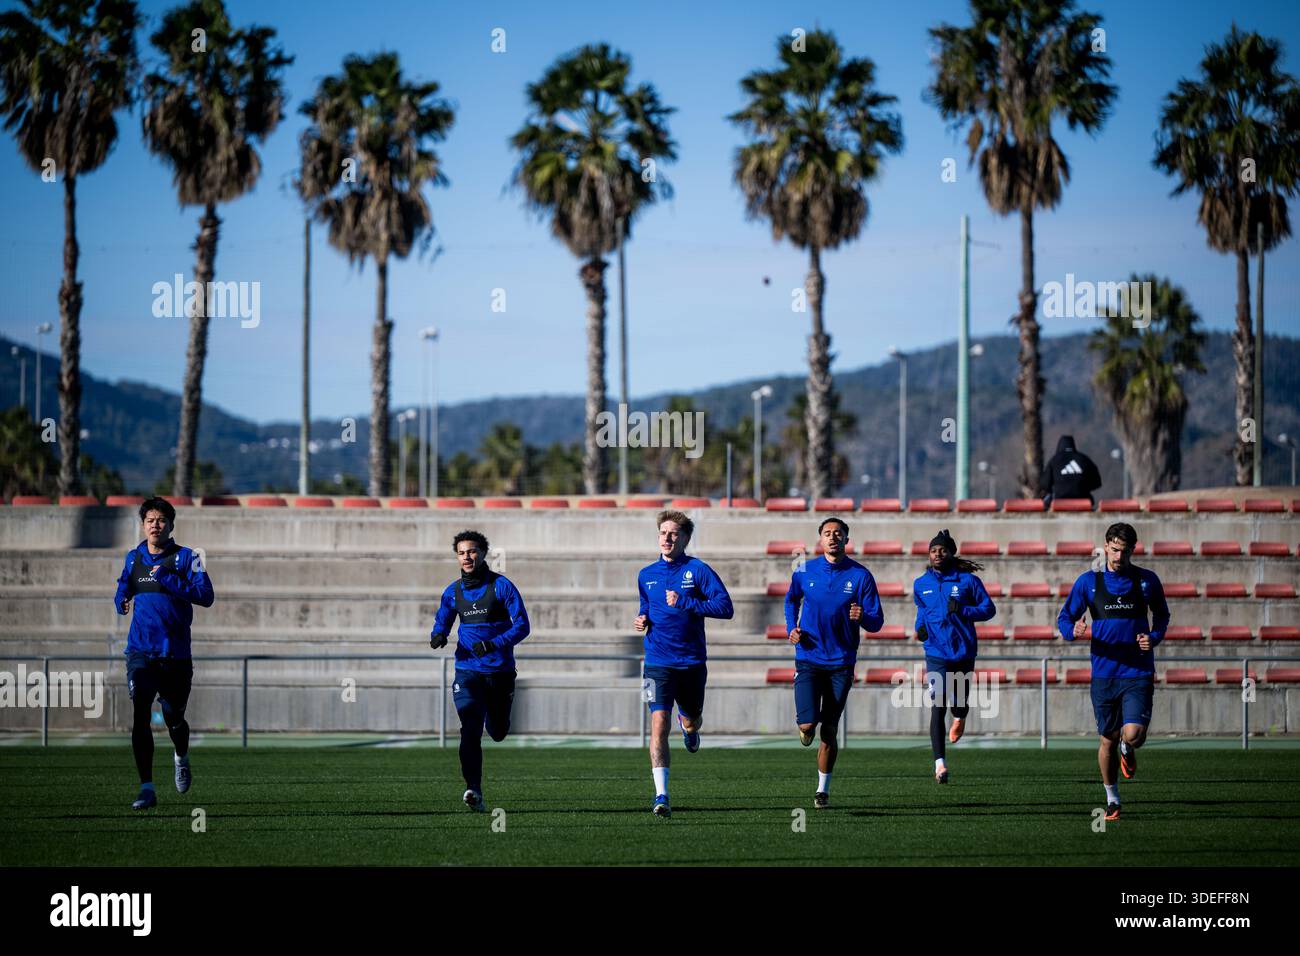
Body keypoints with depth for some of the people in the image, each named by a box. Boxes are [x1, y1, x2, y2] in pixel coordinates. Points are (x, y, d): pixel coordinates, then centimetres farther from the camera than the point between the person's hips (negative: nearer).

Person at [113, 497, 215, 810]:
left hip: (175, 654, -2)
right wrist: (121, 602, 3)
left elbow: (206, 595, -13)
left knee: (174, 718, 7)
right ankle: (147, 789, -13)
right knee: (140, 716, -14)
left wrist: (168, 580, -20)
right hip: (141, 651, 2)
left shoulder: (186, 558, -3)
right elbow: (123, 587, 26)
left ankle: (181, 758, 43)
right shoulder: (133, 558, 10)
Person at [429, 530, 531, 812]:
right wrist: (438, 636, -6)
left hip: (500, 670, -1)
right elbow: (442, 623, 19)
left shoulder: (501, 586, -6)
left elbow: (522, 625, -9)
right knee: (470, 730, -16)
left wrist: (493, 644, -24)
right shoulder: (453, 592, 6)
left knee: (498, 733, 13)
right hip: (467, 670, 1)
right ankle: (474, 791, -21)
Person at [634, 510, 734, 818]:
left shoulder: (698, 570, -5)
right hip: (658, 663, 1)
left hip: (692, 662, -1)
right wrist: (642, 620, 4)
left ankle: (688, 726, 56)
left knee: (691, 723, 16)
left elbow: (725, 607, -12)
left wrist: (685, 602, -19)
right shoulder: (646, 576, 8)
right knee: (659, 725, -14)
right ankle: (661, 796, -17)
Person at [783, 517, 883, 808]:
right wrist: (791, 628, 3)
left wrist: (862, 617, -26)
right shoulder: (804, 571, -1)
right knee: (808, 723, -14)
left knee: (829, 730, 4)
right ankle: (805, 729, 25)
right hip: (808, 660, 0)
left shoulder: (860, 576, -5)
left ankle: (823, 789, 19)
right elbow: (791, 600, 20)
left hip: (841, 663, 0)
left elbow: (876, 622, -3)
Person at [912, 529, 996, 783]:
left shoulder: (967, 580, -1)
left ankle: (960, 718, 53)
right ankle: (940, 764, -15)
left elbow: (988, 608, 1)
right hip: (936, 654, 0)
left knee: (959, 702, 12)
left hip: (964, 651, 0)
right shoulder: (921, 584, 8)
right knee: (937, 708, -13)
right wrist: (921, 628, 6)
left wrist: (963, 611, -15)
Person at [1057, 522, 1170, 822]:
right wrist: (1073, 630, -18)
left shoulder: (1147, 580, 3)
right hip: (1104, 672, 1)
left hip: (1138, 672, -1)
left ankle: (1127, 750, 23)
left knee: (1133, 734, -16)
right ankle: (1112, 800, 25)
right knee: (1108, 740, 6)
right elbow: (1064, 619, 5)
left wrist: (1154, 637, -2)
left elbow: (1162, 616, 18)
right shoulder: (1089, 581, 2)